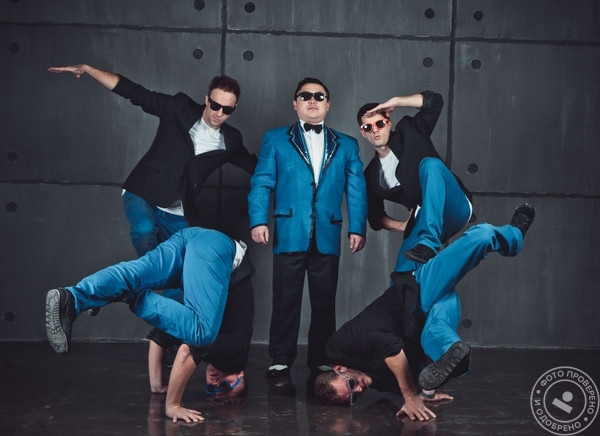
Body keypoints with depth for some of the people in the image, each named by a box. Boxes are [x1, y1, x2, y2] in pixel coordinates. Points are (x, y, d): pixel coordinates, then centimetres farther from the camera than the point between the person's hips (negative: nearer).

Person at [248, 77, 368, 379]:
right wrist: (258, 221, -11)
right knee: (286, 300, 2)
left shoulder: (346, 145, 15)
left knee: (324, 302, 7)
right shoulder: (275, 139, 10)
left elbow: (356, 190, 8)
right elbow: (261, 183, 2)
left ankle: (320, 361, 18)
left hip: (327, 237, 2)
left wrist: (357, 228, -4)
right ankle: (281, 360, 12)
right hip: (289, 235, -2)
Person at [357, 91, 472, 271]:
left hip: (456, 208, -4)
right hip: (422, 221, 4)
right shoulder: (371, 175, 13)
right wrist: (402, 226, 1)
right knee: (402, 274, -17)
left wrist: (395, 101, -6)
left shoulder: (409, 132, 5)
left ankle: (429, 242, -43)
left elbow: (434, 101, -4)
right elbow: (375, 216, 19)